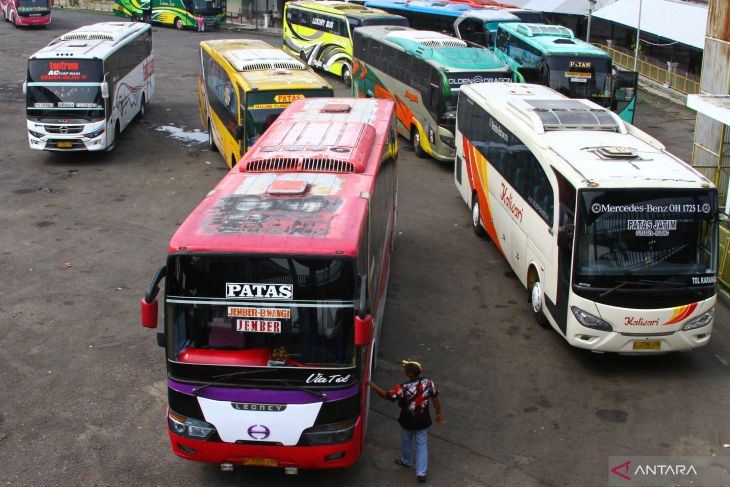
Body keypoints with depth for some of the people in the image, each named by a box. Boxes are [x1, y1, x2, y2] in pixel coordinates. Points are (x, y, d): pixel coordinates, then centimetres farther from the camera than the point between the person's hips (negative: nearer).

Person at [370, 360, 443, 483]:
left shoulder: (403, 388, -29)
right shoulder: (428, 383, -17)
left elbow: (386, 395, -19)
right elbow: (436, 399, -6)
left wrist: (373, 386, -9)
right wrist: (439, 413, 10)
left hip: (407, 422, -2)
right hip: (423, 421, 2)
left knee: (406, 442, 25)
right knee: (422, 444, 16)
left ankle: (406, 461, 50)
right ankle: (421, 472, 14)